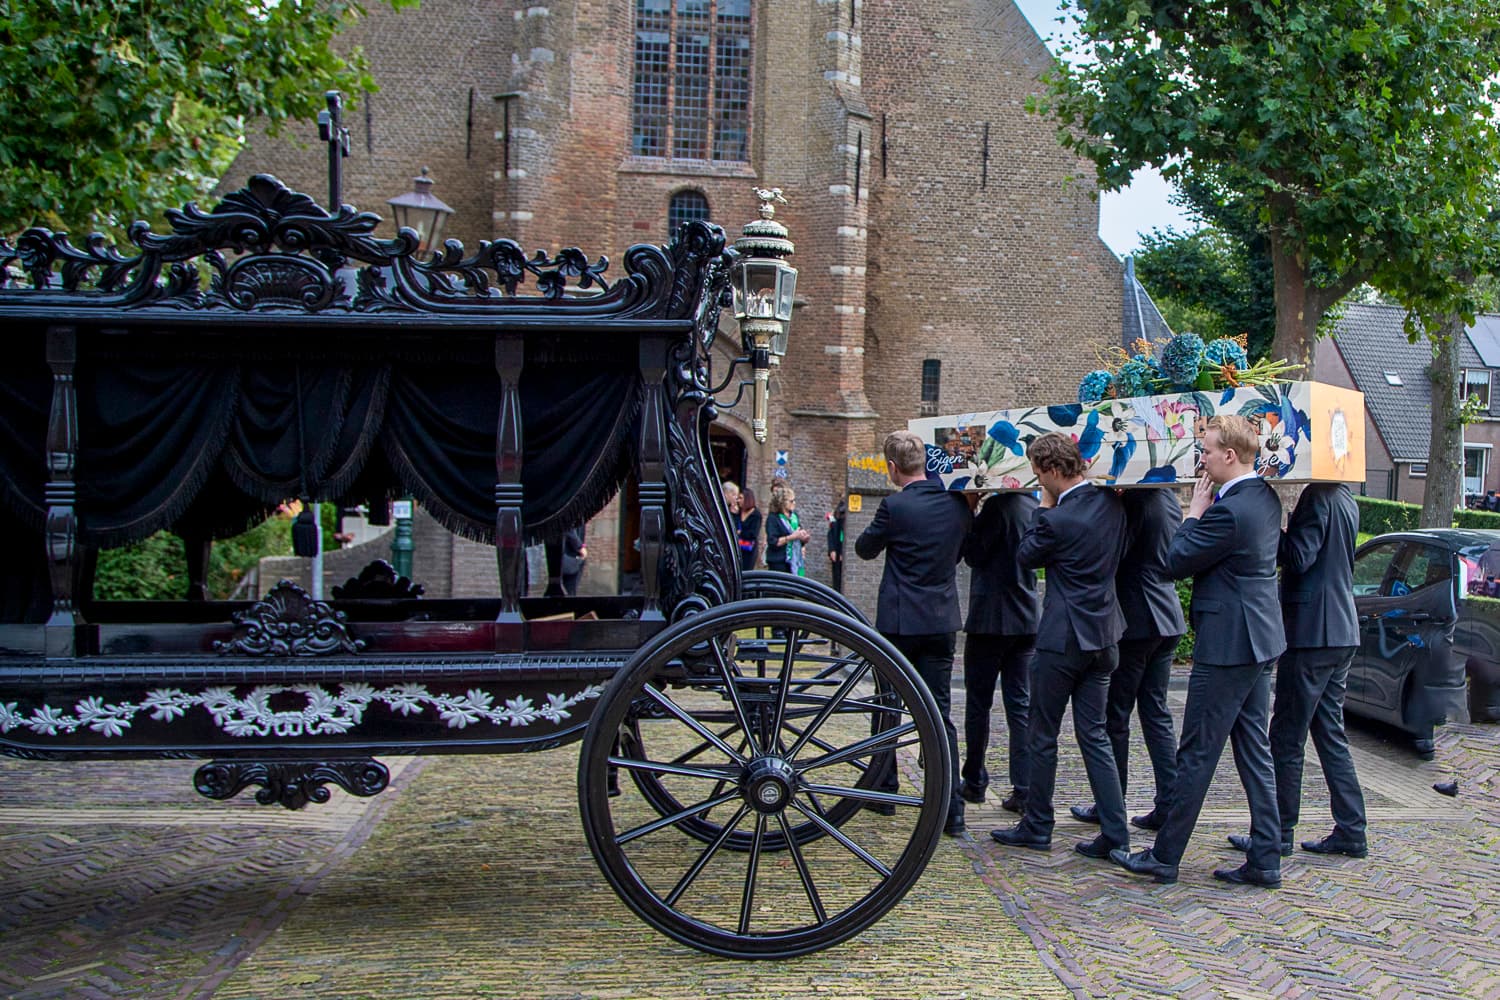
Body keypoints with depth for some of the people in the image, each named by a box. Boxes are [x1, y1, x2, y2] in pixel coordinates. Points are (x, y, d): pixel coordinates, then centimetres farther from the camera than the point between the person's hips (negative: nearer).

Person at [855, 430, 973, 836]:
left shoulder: (896, 506, -16)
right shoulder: (958, 504, 0)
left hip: (899, 622, -4)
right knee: (940, 714, 5)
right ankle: (951, 809, 1)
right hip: (942, 621, 4)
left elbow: (864, 549, 0)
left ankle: (883, 790, 26)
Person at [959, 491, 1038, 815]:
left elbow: (974, 554, -13)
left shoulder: (998, 505, -16)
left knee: (978, 701, 7)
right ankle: (1024, 789, 3)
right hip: (1027, 618, 6)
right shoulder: (1033, 505, 7)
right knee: (1020, 703, 6)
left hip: (990, 618, -6)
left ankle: (974, 781, 17)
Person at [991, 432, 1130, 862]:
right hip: (1103, 637, 7)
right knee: (1094, 734, 11)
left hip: (1062, 638, -7)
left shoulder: (1058, 519, -20)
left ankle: (1036, 827, 17)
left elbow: (1026, 556, -3)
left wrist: (1043, 507, 1)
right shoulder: (1112, 503, 1)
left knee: (1043, 735, 7)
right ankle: (1115, 834, 9)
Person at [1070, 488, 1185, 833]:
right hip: (1167, 620, 8)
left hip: (1135, 620, -8)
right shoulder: (1169, 498, 8)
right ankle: (1168, 806, 10)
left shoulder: (1133, 501, -18)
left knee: (1116, 716, 4)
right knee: (1156, 712, 11)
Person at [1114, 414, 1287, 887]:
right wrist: (1205, 512, 4)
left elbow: (1177, 562, -14)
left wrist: (1195, 511, -5)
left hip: (1226, 645, -9)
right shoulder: (1265, 498, 8)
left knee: (1196, 755, 0)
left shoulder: (1229, 511, -22)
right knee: (1255, 752, 13)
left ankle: (1165, 857, 9)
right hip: (1259, 640, 9)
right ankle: (1265, 861, 17)